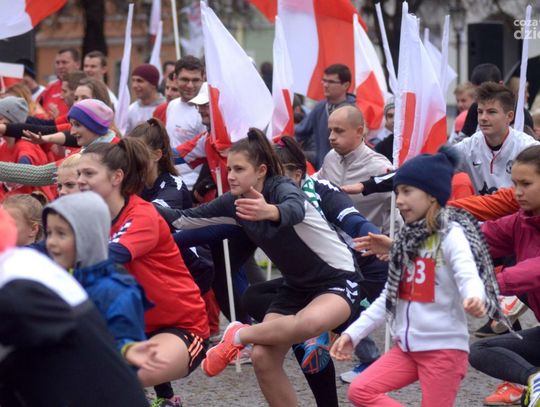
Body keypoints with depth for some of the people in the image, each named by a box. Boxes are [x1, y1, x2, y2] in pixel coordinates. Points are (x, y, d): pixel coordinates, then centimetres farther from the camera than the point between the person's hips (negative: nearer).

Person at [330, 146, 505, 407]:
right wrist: (352, 333, 13)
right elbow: (390, 295, 17)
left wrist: (474, 300, -50)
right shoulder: (408, 238, 12)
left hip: (444, 347, -7)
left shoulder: (451, 234, -9)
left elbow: (469, 277, -26)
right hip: (408, 346, 7)